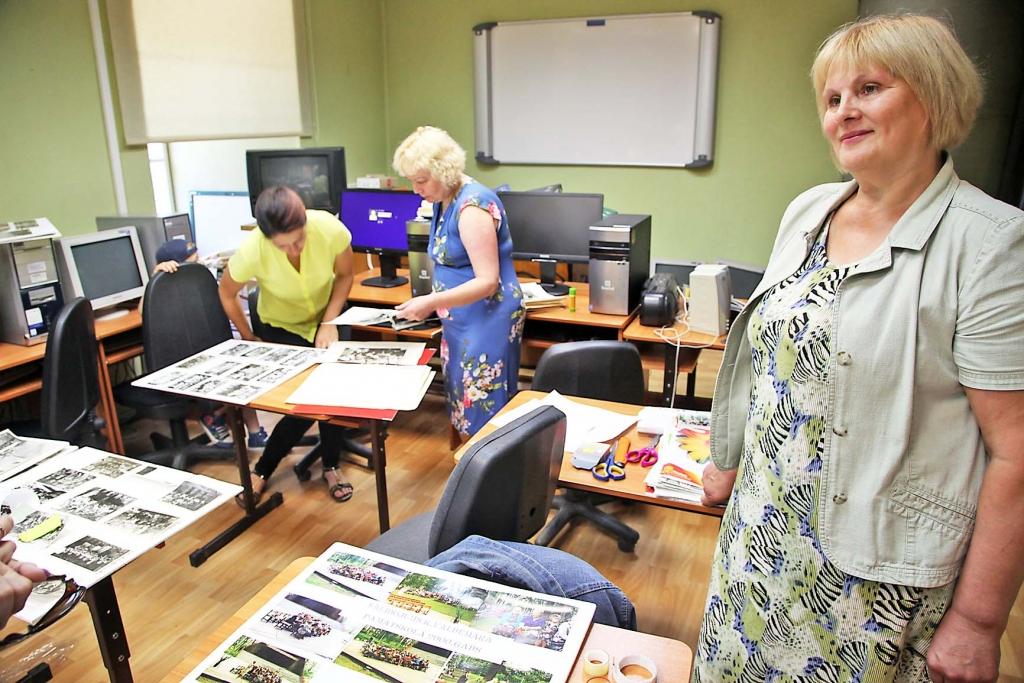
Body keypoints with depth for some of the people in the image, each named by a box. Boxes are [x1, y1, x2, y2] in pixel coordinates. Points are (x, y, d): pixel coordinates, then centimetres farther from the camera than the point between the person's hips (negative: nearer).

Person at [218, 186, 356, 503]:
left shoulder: (331, 230, -33)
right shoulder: (251, 252, -34)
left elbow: (344, 276, -12)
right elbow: (227, 293, -12)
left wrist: (329, 323, -19)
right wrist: (250, 340, -5)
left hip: (326, 317, 2)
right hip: (281, 328, -2)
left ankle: (331, 466, 19)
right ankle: (262, 470, 16)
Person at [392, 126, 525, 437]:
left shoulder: (472, 206, -21)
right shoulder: (444, 201, 8)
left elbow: (487, 282, -25)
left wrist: (430, 303, -29)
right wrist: (434, 304, 10)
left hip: (486, 318, -9)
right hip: (461, 318, 10)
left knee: (484, 409, 0)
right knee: (464, 398, 16)